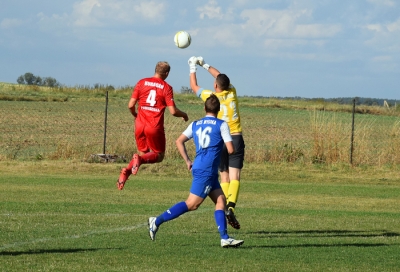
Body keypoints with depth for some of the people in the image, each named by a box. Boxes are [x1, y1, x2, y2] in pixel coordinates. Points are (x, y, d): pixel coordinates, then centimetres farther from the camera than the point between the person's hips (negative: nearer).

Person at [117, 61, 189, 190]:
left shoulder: (142, 83, 4)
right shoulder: (166, 88, -4)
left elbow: (131, 105, 1)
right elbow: (173, 111, -9)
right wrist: (184, 115, 11)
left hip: (140, 125, 4)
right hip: (155, 127, -4)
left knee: (143, 152, 20)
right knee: (158, 155, 12)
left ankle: (126, 171, -9)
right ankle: (139, 159, -20)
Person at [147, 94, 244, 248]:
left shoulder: (195, 125, 14)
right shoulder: (221, 125, -2)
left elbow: (179, 141, 8)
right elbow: (230, 149, -8)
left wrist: (187, 161, 12)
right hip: (206, 171, -8)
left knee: (220, 200, 8)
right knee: (192, 204, -7)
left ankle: (225, 238, 0)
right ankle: (158, 221, -10)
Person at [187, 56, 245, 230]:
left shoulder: (211, 96, -3)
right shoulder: (232, 93, 4)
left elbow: (194, 87, 16)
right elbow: (221, 77, 24)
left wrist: (193, 68, 29)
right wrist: (205, 65, 34)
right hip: (236, 139, 0)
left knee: (224, 177, 11)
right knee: (235, 177, -9)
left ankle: (224, 209, 3)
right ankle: (231, 207, -29)